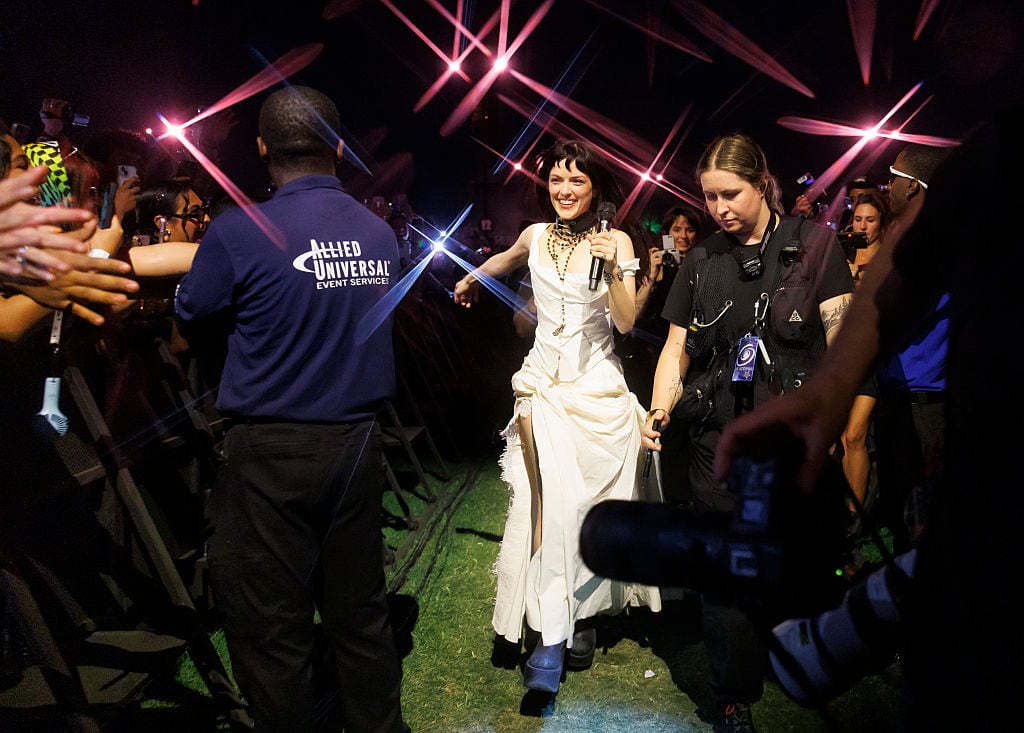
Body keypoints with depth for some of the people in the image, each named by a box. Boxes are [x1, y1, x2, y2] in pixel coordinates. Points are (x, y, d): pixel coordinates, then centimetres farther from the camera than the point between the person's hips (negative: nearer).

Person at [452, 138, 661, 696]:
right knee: (551, 502, -10)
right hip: (544, 384, 1)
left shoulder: (616, 241, -2)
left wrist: (612, 268, -23)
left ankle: (584, 615, 20)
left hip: (598, 387, -1)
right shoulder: (536, 236, 6)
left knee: (590, 503, 3)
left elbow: (626, 323, -8)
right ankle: (551, 639, -8)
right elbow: (505, 260, 30)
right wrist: (470, 280, 48)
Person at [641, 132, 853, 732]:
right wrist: (661, 407, -5)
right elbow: (677, 347, 12)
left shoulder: (814, 244, 1)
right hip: (719, 441, 2)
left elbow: (841, 343, -3)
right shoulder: (702, 263, 10)